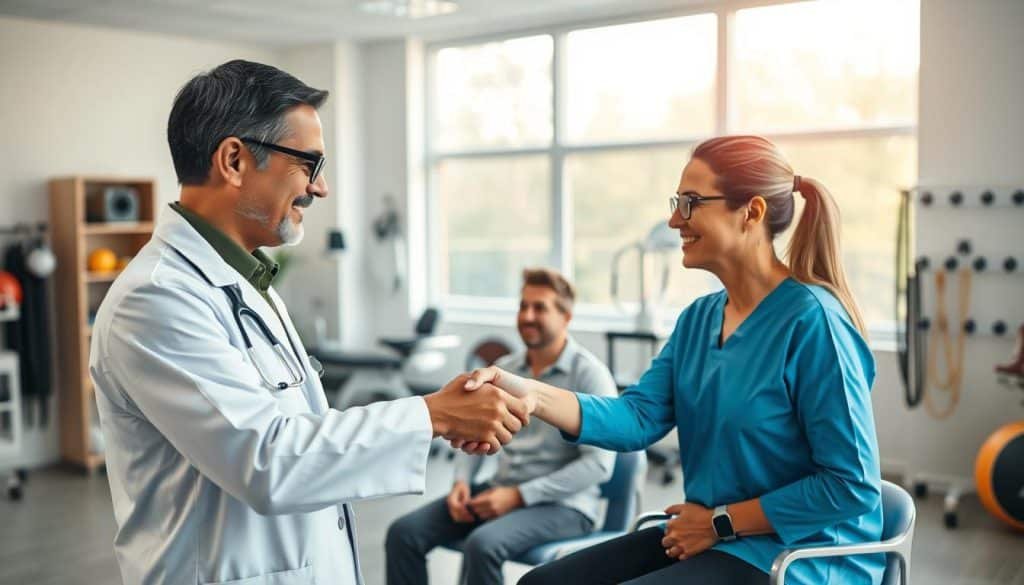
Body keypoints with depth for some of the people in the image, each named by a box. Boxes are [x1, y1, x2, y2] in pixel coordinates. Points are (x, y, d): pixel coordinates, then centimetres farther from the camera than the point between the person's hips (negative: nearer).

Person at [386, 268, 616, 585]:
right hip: (502, 491, 7)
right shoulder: (503, 369, 9)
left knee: (482, 545, -34)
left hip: (563, 503, -6)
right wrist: (461, 482, -6)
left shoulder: (589, 374, -10)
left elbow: (599, 463, -17)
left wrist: (519, 495, -20)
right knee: (404, 532, -11)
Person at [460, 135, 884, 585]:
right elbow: (640, 416, -6)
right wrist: (532, 395, -21)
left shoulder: (811, 321, -18)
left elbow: (852, 485, -19)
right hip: (711, 539, 7)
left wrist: (720, 521, -14)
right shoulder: (698, 318, 7)